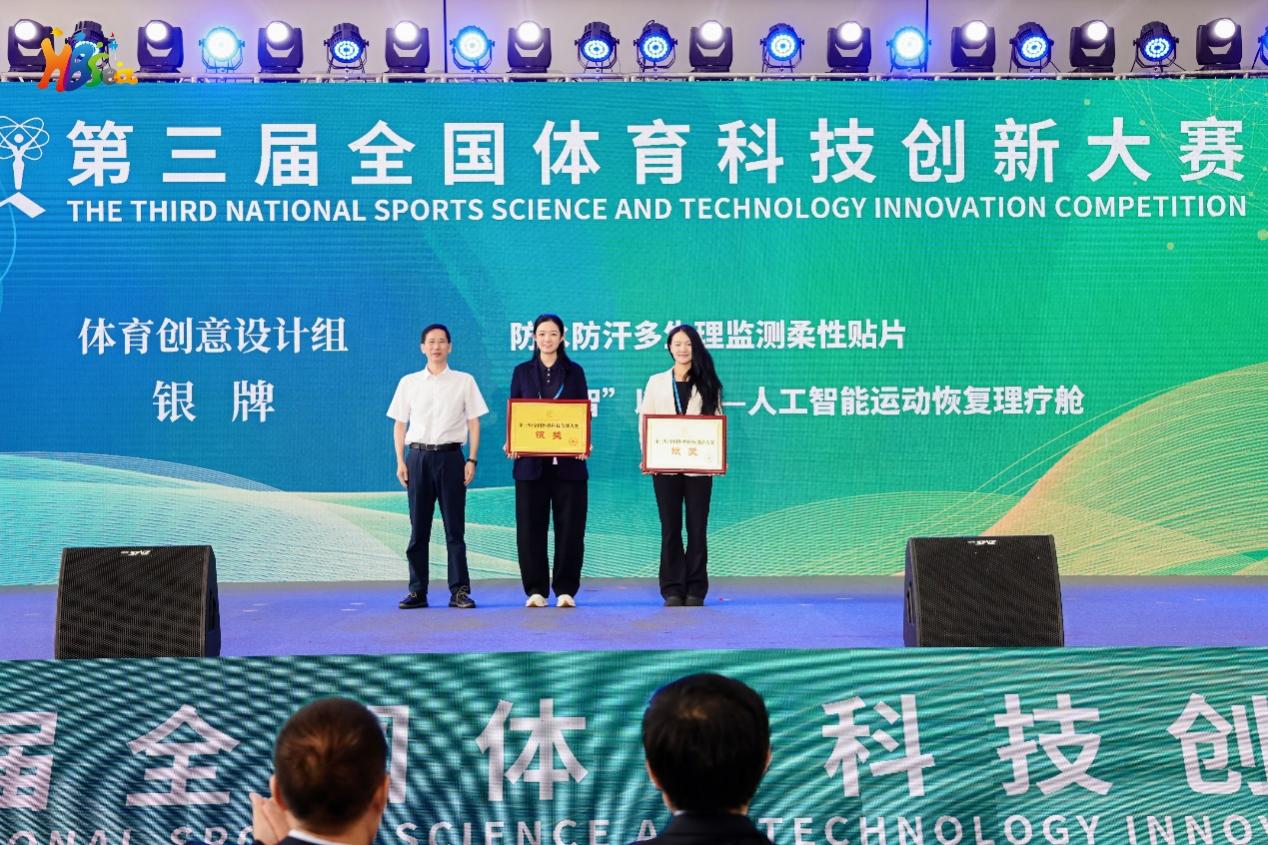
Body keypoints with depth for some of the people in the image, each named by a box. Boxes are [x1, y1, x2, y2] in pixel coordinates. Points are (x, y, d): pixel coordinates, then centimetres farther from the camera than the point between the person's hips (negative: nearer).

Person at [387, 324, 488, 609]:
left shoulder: (464, 381, 6)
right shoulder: (408, 383, 9)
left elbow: (473, 423, 5)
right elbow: (399, 424, 10)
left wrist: (472, 460, -3)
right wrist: (400, 462, 2)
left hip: (450, 456, -1)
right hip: (418, 456, 1)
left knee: (454, 527, 1)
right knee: (418, 528, 4)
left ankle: (459, 591, 4)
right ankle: (417, 591, 10)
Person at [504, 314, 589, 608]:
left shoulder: (574, 372, 8)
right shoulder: (522, 372, 10)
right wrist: (510, 442, -8)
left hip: (568, 461, 0)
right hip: (531, 461, 1)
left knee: (569, 526, 0)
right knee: (530, 527, 1)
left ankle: (566, 589, 8)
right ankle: (535, 589, 9)